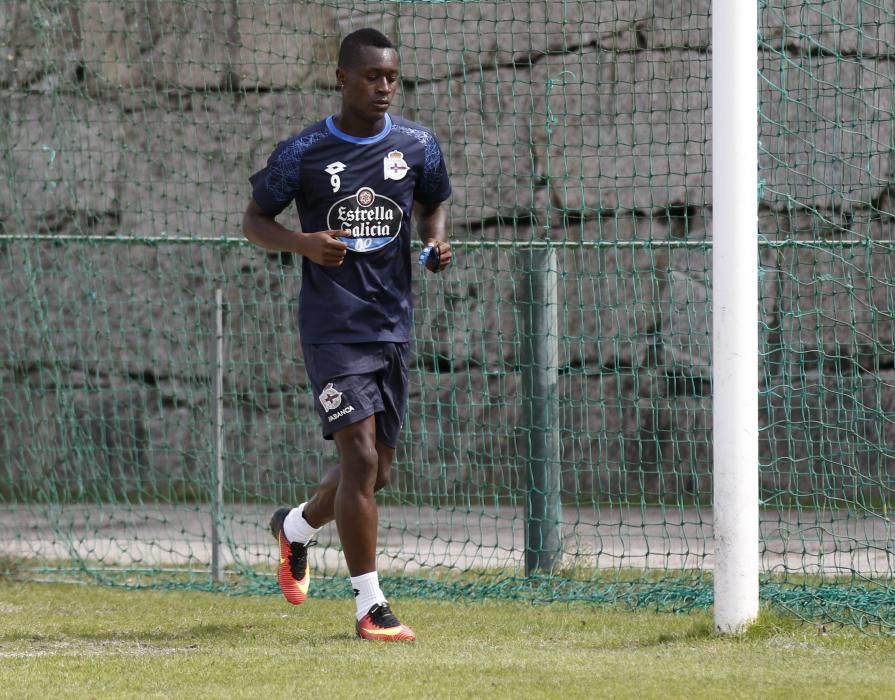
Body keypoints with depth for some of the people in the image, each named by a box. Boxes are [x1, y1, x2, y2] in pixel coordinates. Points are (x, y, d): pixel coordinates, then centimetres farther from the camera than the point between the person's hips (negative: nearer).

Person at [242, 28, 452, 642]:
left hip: (393, 324, 5)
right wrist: (303, 242, -16)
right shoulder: (303, 153, -6)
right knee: (361, 453, -16)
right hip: (332, 325, -5)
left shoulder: (417, 146, 4)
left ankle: (297, 527, 42)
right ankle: (370, 608, -12)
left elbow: (435, 202, 21)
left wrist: (437, 241, -1)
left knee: (377, 470, 10)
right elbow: (255, 218, 4)